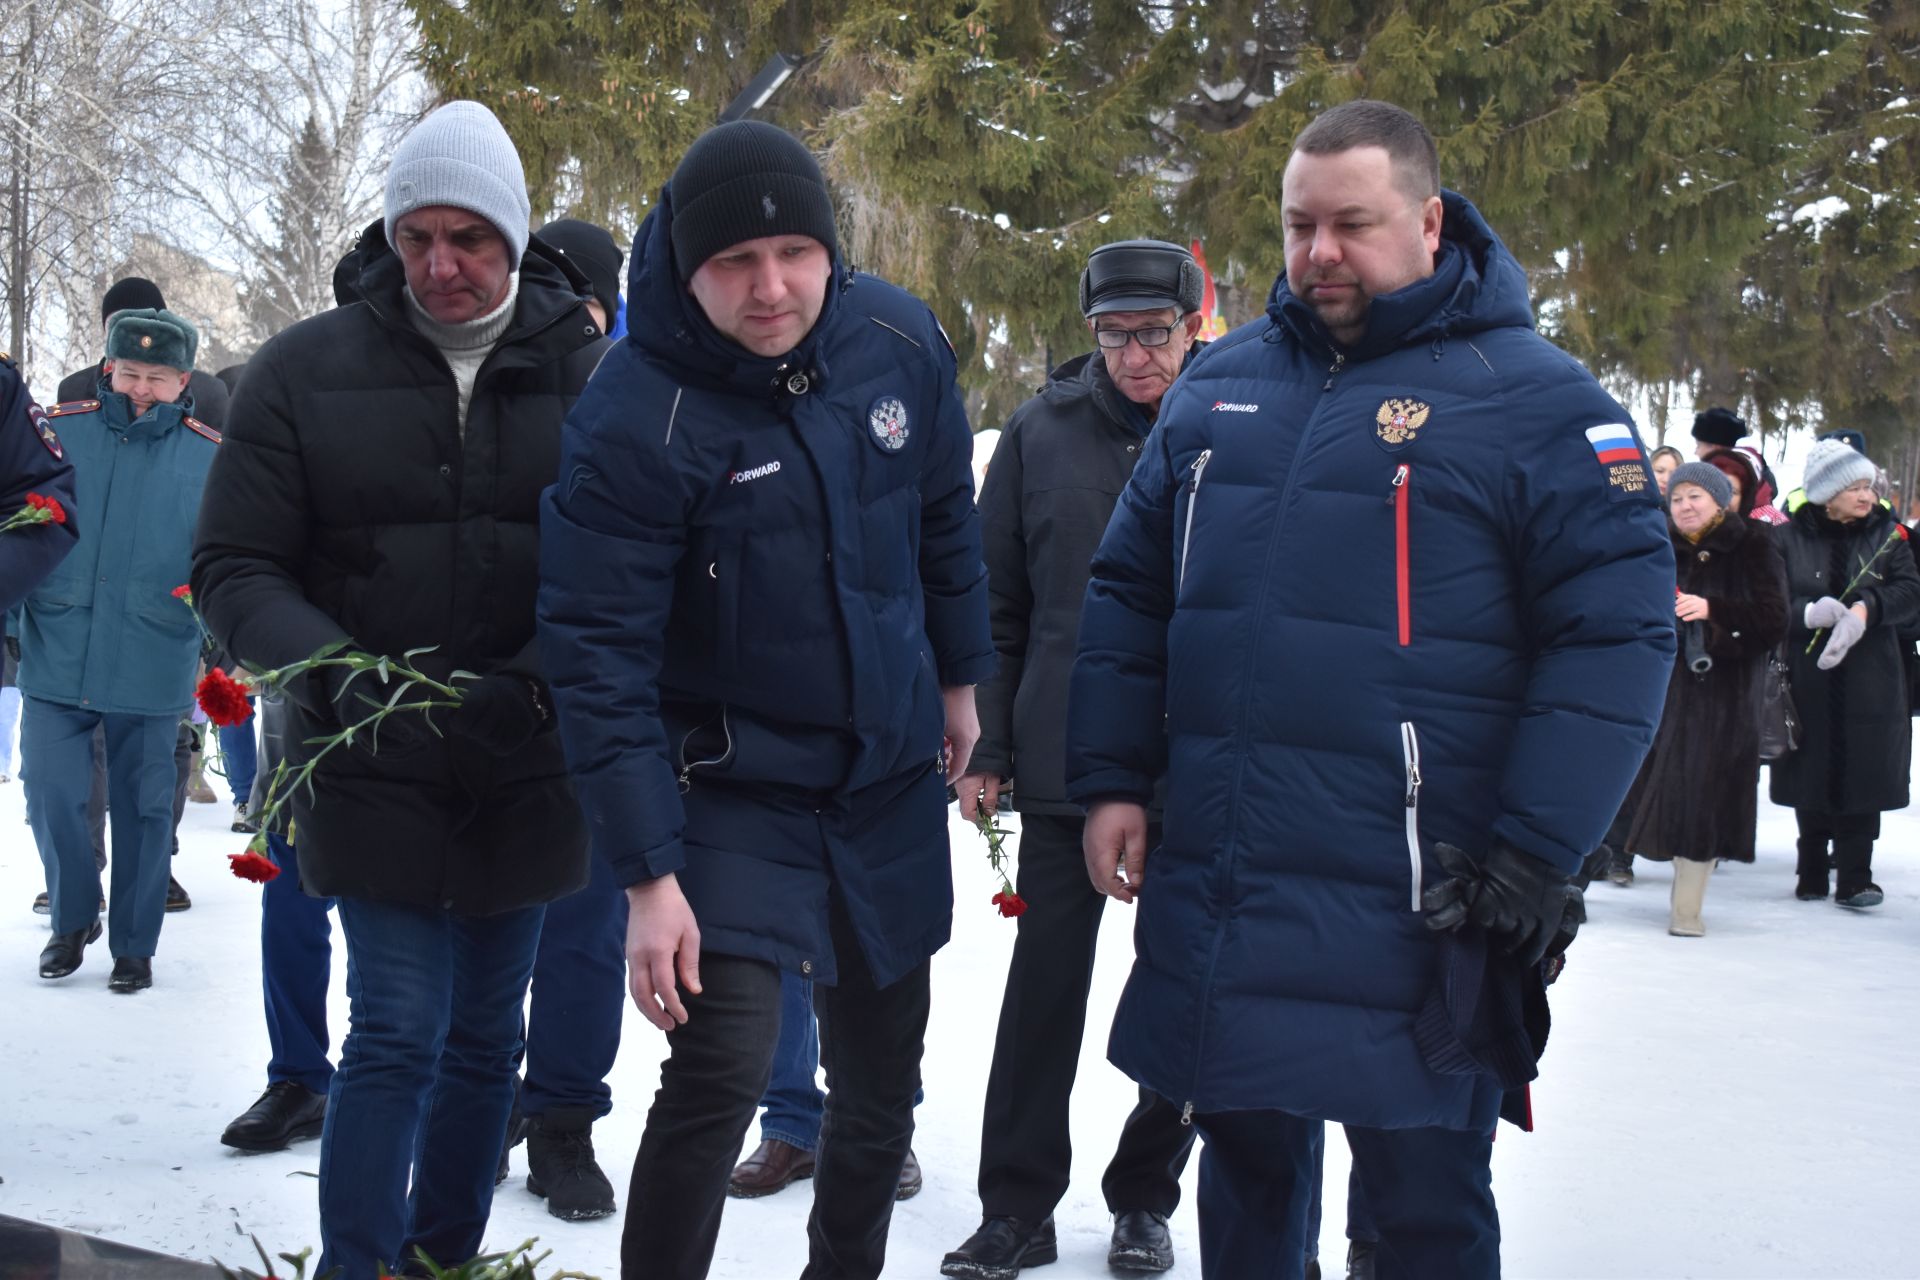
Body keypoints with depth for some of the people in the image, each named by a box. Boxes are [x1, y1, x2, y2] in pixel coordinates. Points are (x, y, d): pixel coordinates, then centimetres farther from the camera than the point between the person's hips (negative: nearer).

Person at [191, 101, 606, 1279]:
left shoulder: (592, 376, -4)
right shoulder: (307, 370, -3)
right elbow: (234, 566, -2)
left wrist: (550, 680, -21)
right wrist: (325, 664, -20)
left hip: (528, 773, 2)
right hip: (374, 771, -2)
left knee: (485, 1035, 14)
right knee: (399, 1031, -4)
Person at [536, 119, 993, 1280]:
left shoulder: (899, 339, -9)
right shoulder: (637, 418, -23)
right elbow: (601, 658, -21)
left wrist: (960, 679, 17)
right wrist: (648, 876, -22)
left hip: (893, 776, 5)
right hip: (734, 783, -5)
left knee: (885, 1073, 17)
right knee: (723, 1068, -18)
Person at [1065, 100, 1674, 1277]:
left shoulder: (1535, 400, -6)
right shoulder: (1220, 385, 11)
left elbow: (1618, 634, -9)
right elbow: (1131, 593, 18)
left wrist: (1534, 858, -13)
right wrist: (1113, 779, 9)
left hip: (1413, 916, -5)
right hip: (1213, 901, 5)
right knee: (1244, 1165, 19)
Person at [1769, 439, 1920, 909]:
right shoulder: (1789, 538, -2)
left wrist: (1867, 608, -25)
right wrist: (1810, 614, -27)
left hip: (1870, 682, 0)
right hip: (1809, 681, 0)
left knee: (1862, 781, -2)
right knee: (1811, 782, 7)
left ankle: (1855, 878, 5)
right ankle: (1812, 875, 20)